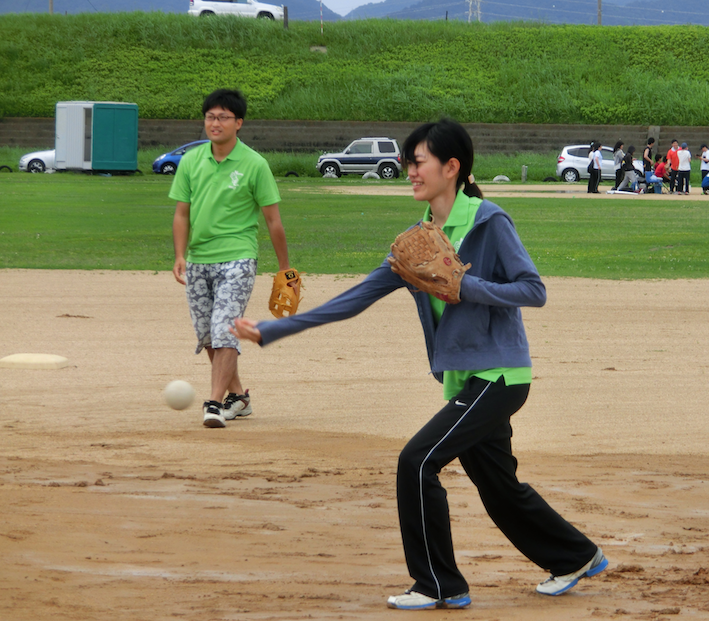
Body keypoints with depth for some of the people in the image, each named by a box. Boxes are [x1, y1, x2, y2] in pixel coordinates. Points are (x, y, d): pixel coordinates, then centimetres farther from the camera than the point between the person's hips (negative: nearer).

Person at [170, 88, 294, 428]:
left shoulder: (254, 165, -7)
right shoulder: (191, 161, 4)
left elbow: (273, 220, -1)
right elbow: (182, 213, 8)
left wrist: (284, 268, 3)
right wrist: (180, 256, -5)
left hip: (236, 259, -5)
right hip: (198, 260, 5)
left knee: (224, 330, -17)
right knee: (207, 336, 12)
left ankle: (215, 402, -18)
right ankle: (237, 396, 28)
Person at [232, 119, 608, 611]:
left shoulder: (489, 223, -12)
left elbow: (534, 290, -14)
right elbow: (359, 297, 7)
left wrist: (463, 285, -22)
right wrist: (272, 330, 3)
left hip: (497, 376, -8)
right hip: (463, 380, 8)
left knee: (418, 460, -14)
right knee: (500, 490, 16)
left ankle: (440, 586, -3)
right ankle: (577, 558, 37)